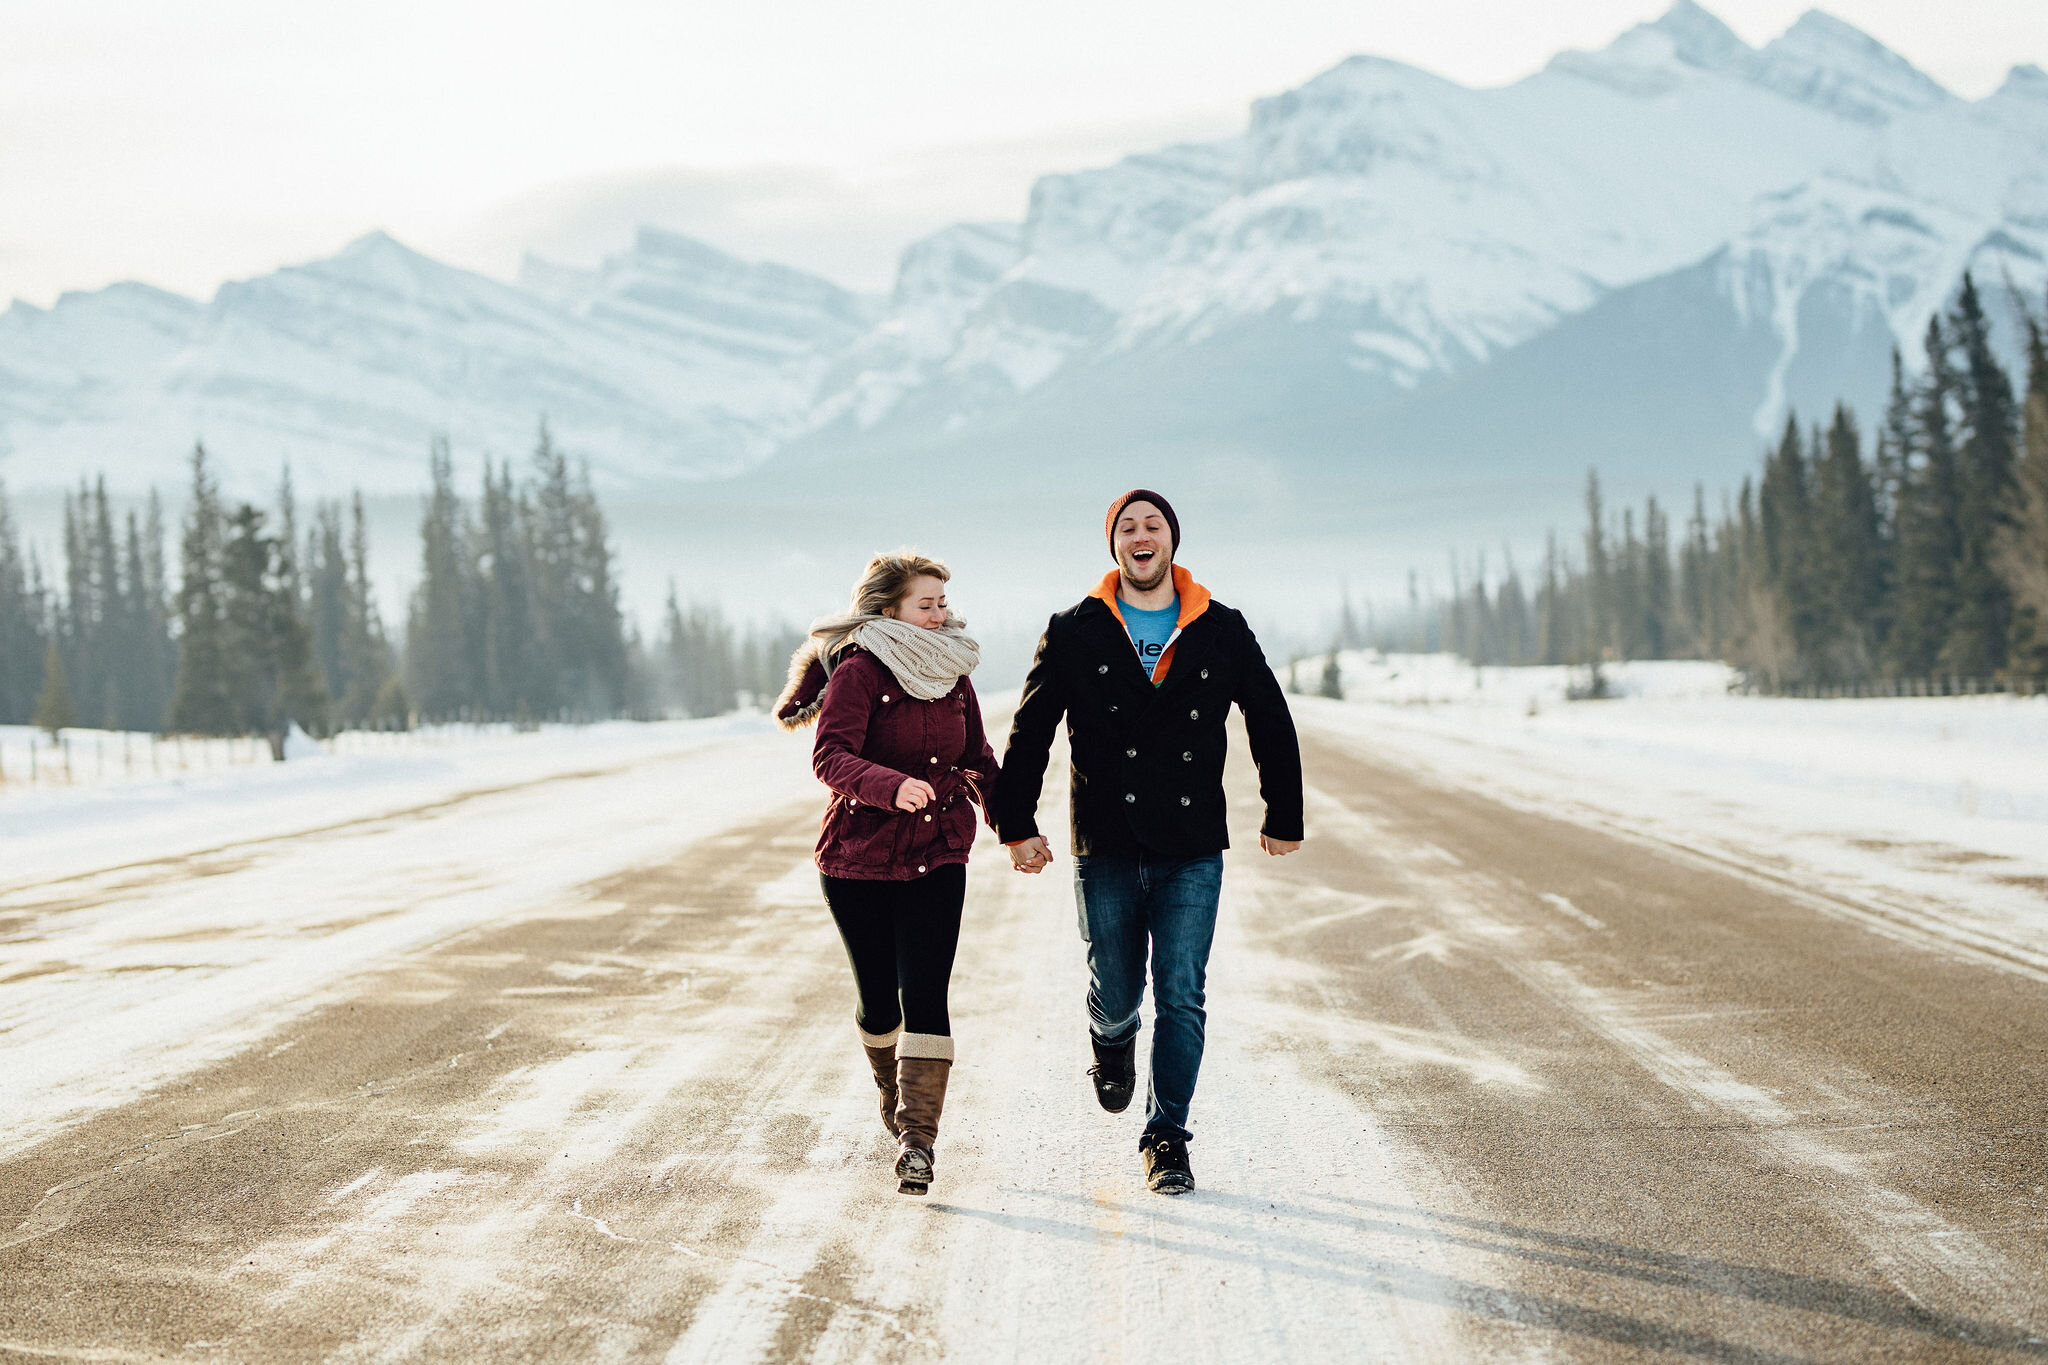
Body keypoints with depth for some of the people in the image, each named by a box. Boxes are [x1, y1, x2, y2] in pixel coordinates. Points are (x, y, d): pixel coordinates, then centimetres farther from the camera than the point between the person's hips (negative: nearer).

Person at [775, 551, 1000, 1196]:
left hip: (937, 859, 3)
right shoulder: (859, 673, -11)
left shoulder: (952, 676, 8)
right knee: (879, 998, 7)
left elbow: (978, 762, 21)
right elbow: (831, 758, -24)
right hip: (859, 860, -3)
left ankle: (917, 1137, -13)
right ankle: (892, 1088, 38)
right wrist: (893, 786, -41)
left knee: (925, 994, -11)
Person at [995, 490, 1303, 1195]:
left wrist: (1284, 818, 15)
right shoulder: (1075, 633, 2)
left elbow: (1272, 725, 13)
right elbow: (1029, 732, 5)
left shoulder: (1222, 632, 4)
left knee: (1181, 998, -5)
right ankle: (1112, 1044, 43)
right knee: (1115, 995, 7)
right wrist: (1017, 824, 0)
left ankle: (1166, 1138, 5)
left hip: (1193, 852, 0)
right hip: (1106, 851, 0)